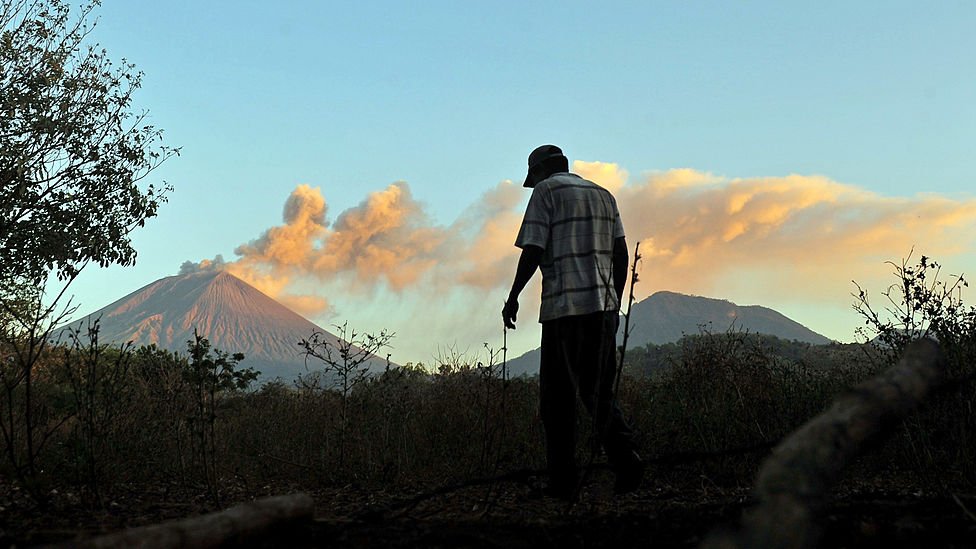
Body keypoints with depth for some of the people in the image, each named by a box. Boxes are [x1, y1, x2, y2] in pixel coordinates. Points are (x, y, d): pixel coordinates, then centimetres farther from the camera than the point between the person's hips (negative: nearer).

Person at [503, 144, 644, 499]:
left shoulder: (546, 191, 0)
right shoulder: (602, 195, 19)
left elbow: (533, 250, -8)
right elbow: (621, 254, 15)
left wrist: (513, 298, 0)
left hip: (564, 306, -6)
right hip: (604, 305, 6)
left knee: (558, 396, 2)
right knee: (598, 391, 13)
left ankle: (563, 480, 3)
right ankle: (625, 454, -6)